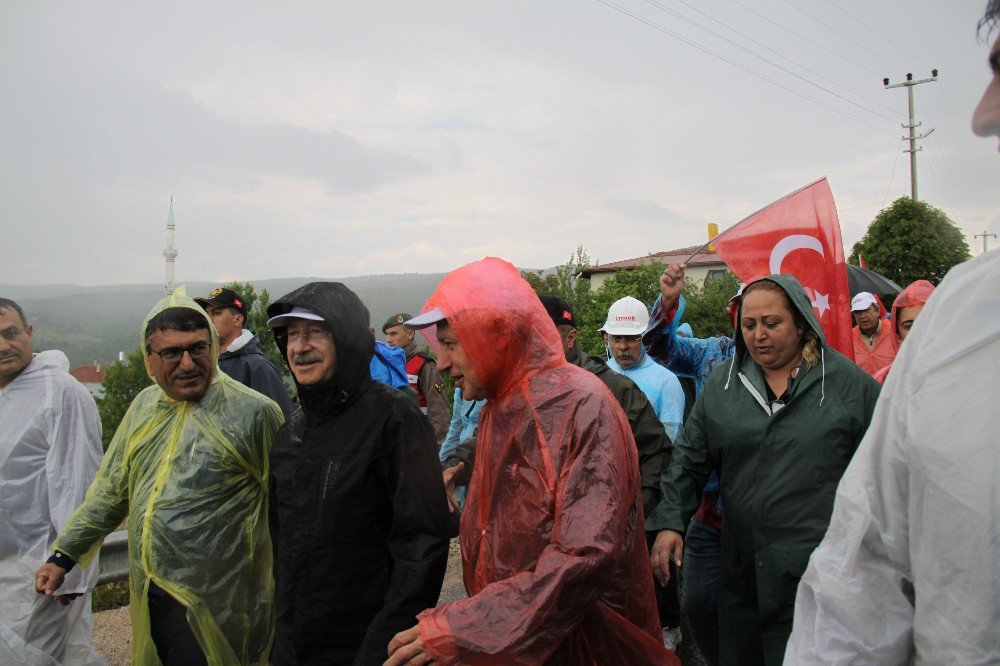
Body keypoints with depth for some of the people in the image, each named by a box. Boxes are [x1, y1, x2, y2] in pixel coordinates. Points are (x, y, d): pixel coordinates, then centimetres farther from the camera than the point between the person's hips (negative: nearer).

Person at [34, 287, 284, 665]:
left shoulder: (253, 412, -14)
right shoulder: (145, 406, 7)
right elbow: (111, 490, 17)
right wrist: (63, 556, 16)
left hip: (211, 605, -6)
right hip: (148, 597, 6)